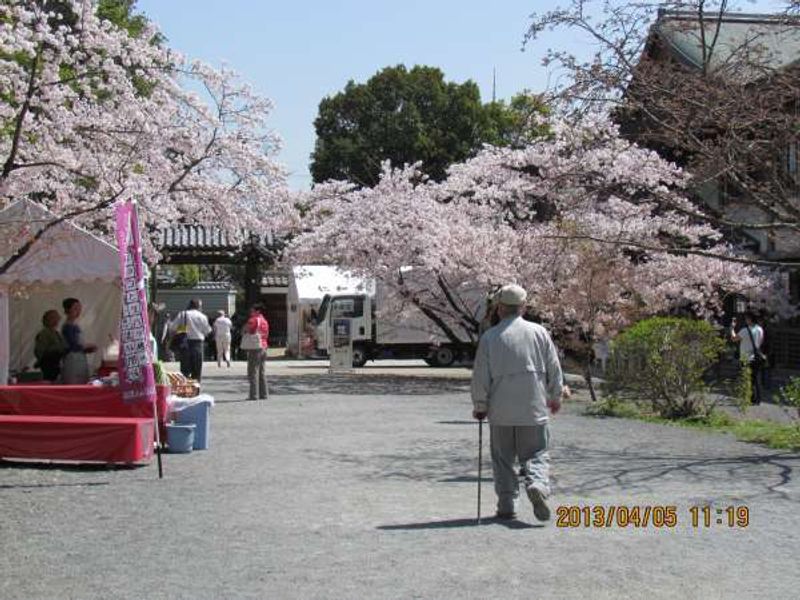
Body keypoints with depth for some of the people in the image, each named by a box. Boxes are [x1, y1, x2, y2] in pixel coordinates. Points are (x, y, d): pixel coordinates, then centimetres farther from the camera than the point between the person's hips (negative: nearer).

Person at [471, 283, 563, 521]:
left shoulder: (489, 337, -4)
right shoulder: (539, 332, 1)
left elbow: (480, 377, -2)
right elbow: (554, 369, 5)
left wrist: (479, 406, 11)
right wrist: (555, 397, 20)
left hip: (501, 412, -1)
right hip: (534, 411, 1)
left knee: (503, 459, 11)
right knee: (536, 454, 8)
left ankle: (507, 505, 10)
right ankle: (537, 485, -19)